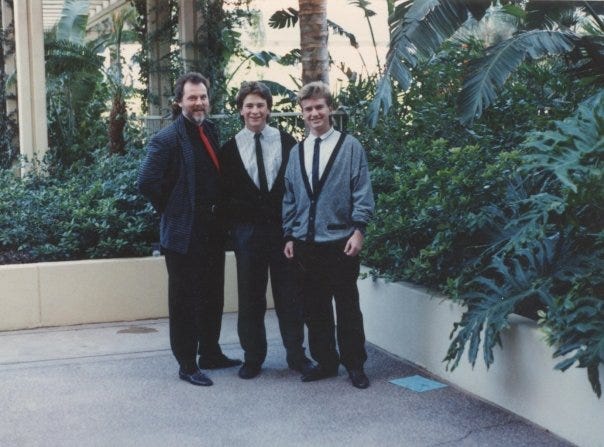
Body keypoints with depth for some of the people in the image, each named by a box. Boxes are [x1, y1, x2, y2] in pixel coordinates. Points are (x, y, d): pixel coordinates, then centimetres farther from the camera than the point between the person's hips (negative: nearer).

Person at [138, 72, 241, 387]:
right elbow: (147, 182, -19)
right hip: (183, 233, -7)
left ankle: (210, 353, 31)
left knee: (213, 297, 17)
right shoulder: (167, 139, -13)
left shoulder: (211, 131, 10)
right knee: (185, 301, 3)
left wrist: (218, 212, 11)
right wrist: (173, 211, -10)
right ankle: (187, 365, 13)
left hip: (213, 230, 7)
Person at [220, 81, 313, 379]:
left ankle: (296, 354, 19)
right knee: (250, 297, 8)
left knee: (290, 294, 6)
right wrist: (232, 222, -4)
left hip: (284, 228, 0)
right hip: (248, 231, 0)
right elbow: (224, 193, 5)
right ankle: (253, 357, 21)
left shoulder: (287, 142, 2)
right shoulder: (230, 148, 2)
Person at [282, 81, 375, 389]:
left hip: (340, 242, -4)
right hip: (305, 244, 4)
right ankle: (324, 362, 23)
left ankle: (354, 364, 17)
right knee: (314, 308, 10)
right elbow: (289, 198, 14)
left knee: (348, 307, 4)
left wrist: (358, 229, -12)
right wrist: (289, 236, 10)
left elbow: (362, 192, -4)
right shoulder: (296, 153, 12)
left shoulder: (350, 147, -1)